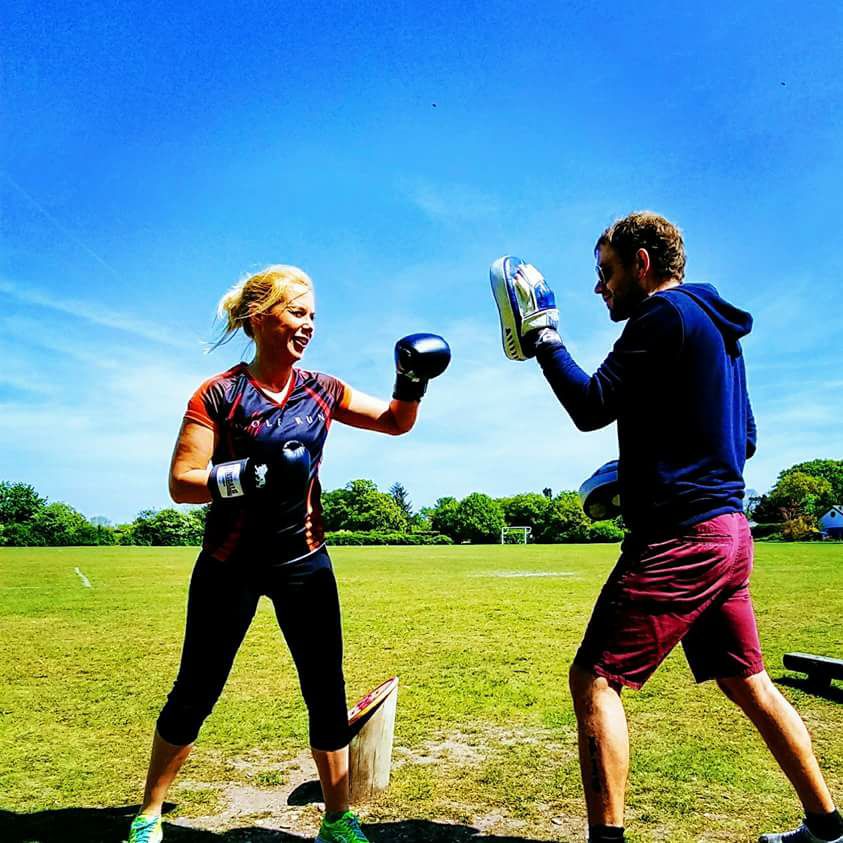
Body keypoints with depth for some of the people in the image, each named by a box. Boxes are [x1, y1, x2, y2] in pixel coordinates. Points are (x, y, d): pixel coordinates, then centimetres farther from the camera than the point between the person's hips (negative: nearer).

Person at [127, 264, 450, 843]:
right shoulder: (220, 394, -11)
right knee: (195, 692, 10)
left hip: (304, 562, 3)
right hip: (230, 566, -3)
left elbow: (396, 422, 7)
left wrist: (411, 384, -12)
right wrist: (251, 475, -29)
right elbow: (181, 483, -14)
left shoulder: (321, 391, 1)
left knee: (327, 690, 5)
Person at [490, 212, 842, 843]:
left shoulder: (665, 314, -9)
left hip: (678, 537, -10)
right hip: (727, 531, 10)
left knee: (594, 679, -5)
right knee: (747, 682, 19)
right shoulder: (718, 328, 18)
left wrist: (541, 337, -7)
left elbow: (591, 407, -17)